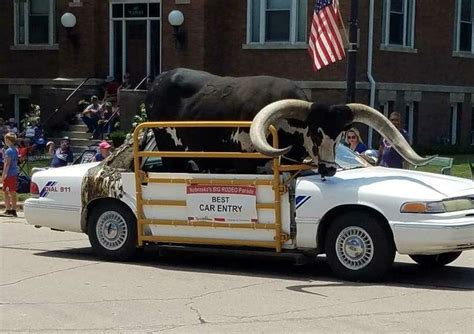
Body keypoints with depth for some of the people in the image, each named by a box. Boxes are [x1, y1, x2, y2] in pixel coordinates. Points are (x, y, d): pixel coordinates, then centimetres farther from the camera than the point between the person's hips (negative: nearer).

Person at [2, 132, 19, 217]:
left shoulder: (8, 151, -14)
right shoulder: (15, 150, 13)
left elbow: (7, 164, -18)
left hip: (9, 175, -9)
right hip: (15, 174, 9)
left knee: (6, 192, -4)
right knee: (13, 192, 10)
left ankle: (8, 210, -7)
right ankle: (13, 210, 12)